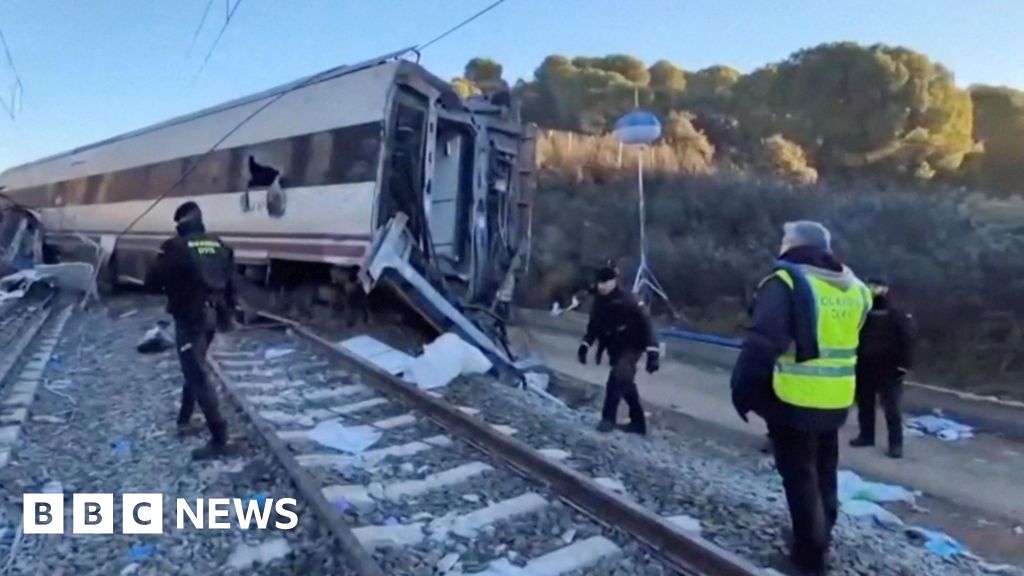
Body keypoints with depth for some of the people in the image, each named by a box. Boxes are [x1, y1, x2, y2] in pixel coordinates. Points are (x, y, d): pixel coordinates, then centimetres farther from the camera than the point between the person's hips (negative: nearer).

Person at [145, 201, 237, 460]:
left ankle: (219, 438, -6)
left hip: (189, 318, -7)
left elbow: (152, 282, -10)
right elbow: (230, 281, 11)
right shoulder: (218, 245, 6)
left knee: (197, 376, -5)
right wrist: (227, 312, 21)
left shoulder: (177, 247, -12)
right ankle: (184, 420, 37)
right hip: (212, 316, 7)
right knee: (194, 369, 24)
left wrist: (170, 283, 12)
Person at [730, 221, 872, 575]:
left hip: (793, 400, -7)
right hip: (835, 401, 7)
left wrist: (742, 389, -14)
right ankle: (819, 542, 38)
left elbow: (762, 343, -21)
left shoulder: (786, 283, -15)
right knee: (824, 473, 22)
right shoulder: (852, 288, 8)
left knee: (799, 477, 6)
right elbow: (845, 341, 16)